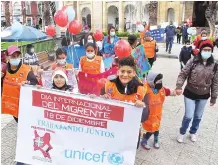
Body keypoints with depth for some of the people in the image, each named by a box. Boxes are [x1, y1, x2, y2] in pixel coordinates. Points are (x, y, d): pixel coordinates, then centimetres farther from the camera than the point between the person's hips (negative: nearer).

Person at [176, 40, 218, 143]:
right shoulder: (193, 61, -11)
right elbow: (183, 74, -9)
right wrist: (179, 86, -22)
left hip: (203, 96, 3)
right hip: (190, 94, -2)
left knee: (198, 117, 17)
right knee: (188, 116, -1)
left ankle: (193, 132, 42)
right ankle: (182, 133, 25)